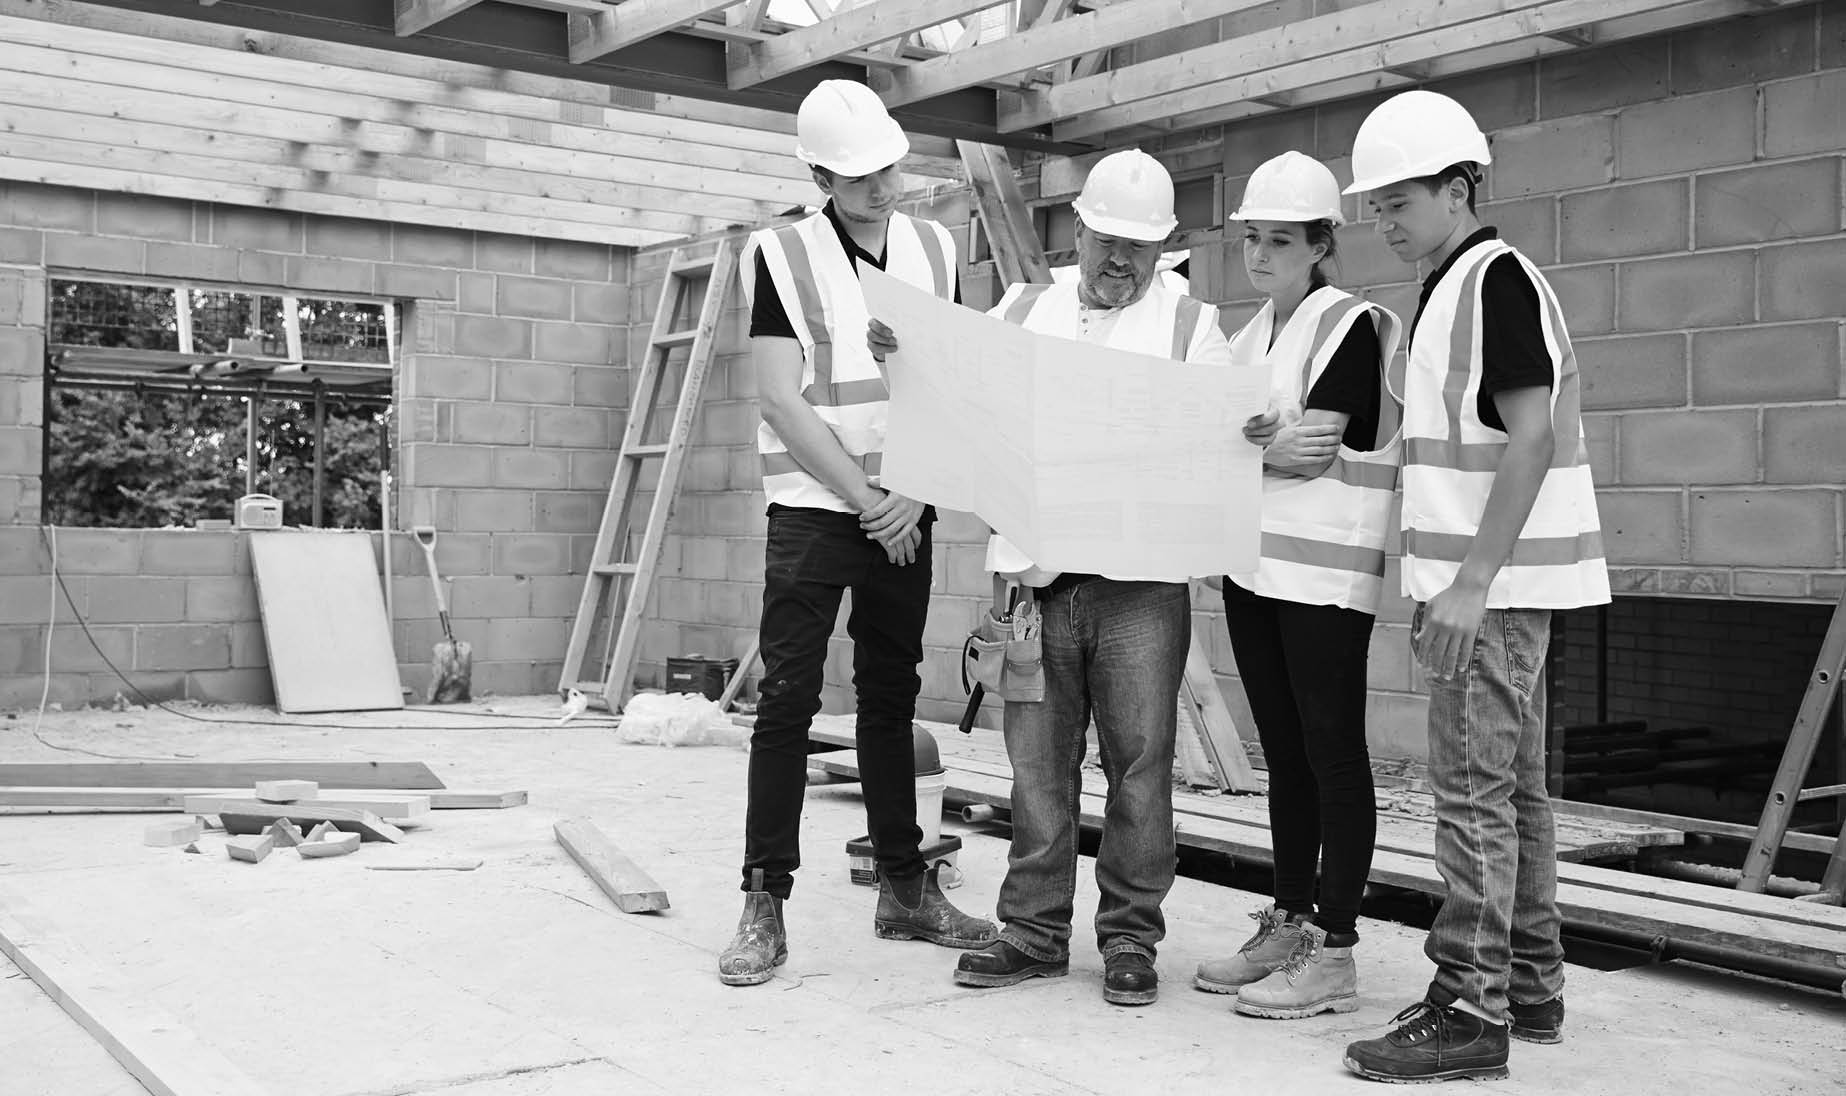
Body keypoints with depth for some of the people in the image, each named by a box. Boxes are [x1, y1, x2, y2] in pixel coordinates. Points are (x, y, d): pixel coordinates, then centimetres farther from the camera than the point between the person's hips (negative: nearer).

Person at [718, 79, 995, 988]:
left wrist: (915, 494, -7)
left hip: (904, 514, 4)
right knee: (787, 699, -6)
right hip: (814, 507, -4)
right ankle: (765, 903, 1)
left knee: (891, 698, 12)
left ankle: (905, 888, 21)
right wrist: (865, 499, -12)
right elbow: (781, 402, -10)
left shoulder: (934, 250, 8)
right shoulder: (784, 255, -4)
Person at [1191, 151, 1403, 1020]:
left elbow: (1314, 451, -15)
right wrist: (1264, 445, -10)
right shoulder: (1252, 334, 17)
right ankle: (1289, 925, 21)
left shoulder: (1349, 326, -6)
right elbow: (1262, 448, 11)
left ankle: (1335, 952, 2)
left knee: (1331, 753, -3)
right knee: (1284, 754, 12)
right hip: (1253, 564, 7)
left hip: (1324, 571, -7)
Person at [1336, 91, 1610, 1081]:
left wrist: (1471, 583, -24)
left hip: (1493, 586, -10)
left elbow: (1530, 437, -20)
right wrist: (1438, 583, 18)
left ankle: (1470, 1009, -2)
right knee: (1512, 785, 13)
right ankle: (1529, 984, 22)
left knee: (1474, 789, -7)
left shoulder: (1496, 278, -11)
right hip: (1480, 581, 10)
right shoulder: (1448, 291, 18)